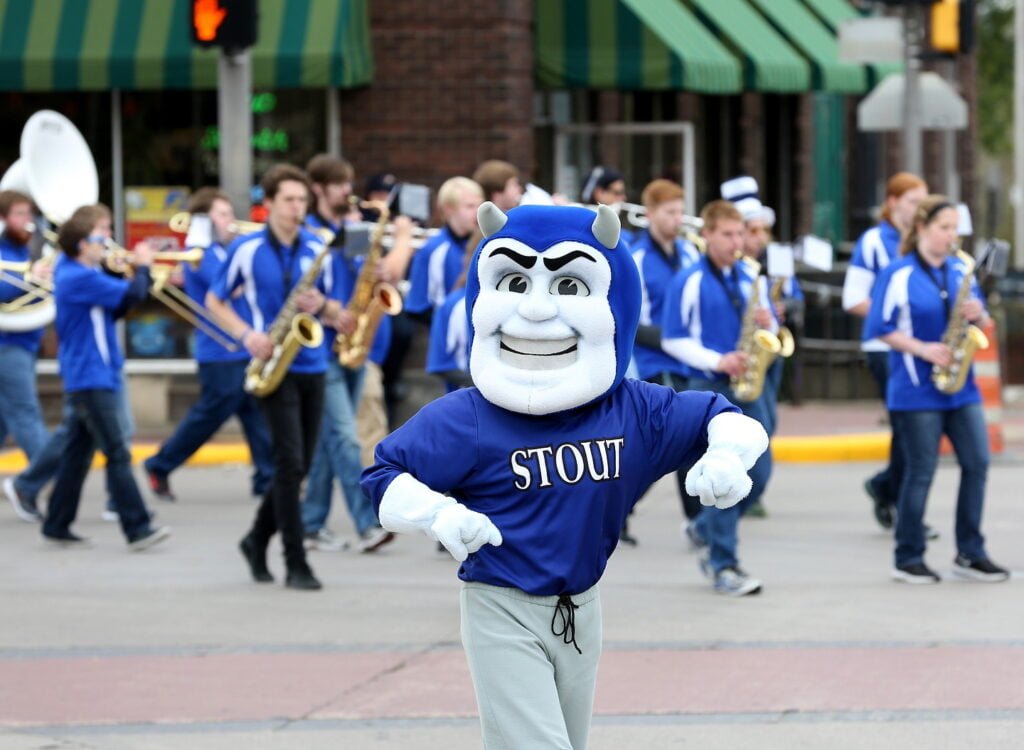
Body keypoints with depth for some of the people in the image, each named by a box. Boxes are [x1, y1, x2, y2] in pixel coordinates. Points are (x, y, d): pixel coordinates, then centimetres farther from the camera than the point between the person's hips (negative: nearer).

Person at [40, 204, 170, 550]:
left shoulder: (71, 272, 13)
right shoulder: (80, 278, -18)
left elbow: (114, 309, 17)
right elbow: (132, 295, -23)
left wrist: (138, 275, 3)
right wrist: (143, 266, -4)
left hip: (85, 378, 10)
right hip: (91, 379, -10)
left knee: (78, 453, 14)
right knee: (118, 454, -11)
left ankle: (57, 525, 19)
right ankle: (137, 529, -13)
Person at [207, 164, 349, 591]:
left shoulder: (317, 250, 8)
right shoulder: (247, 249, -3)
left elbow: (333, 313, 15)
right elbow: (214, 302, 5)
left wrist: (322, 307, -9)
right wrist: (247, 335, -11)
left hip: (312, 366, 5)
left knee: (298, 467, 8)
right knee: (290, 461, -13)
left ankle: (258, 540, 28)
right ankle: (296, 564, -10)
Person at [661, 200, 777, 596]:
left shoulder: (750, 279, 13)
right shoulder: (689, 282, -5)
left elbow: (769, 327, 19)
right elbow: (673, 339, -7)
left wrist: (768, 323, -5)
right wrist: (717, 361, -18)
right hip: (709, 386, -6)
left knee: (759, 472, 4)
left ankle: (706, 530, 26)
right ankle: (723, 566, -5)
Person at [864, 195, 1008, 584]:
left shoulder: (961, 270, 11)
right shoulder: (899, 274, -6)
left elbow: (980, 321, 17)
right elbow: (880, 328, -8)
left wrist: (978, 314, -7)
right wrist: (924, 349, -16)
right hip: (917, 388, -6)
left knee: (977, 463, 0)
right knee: (921, 472, -2)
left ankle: (970, 554, 9)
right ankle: (908, 559, 9)